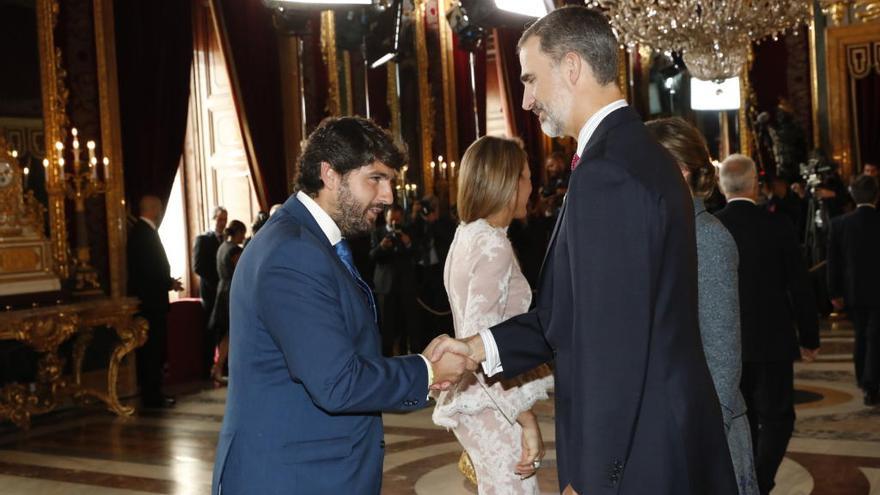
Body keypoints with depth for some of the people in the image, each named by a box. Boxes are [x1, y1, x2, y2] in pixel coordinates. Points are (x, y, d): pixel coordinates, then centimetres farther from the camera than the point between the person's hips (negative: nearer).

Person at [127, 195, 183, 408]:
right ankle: (152, 396, -1)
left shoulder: (139, 231, 14)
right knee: (153, 348, -5)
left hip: (146, 300, 10)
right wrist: (170, 283, -9)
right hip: (151, 301, -10)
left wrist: (168, 281, 10)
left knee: (151, 348, 14)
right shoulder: (146, 232, -16)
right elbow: (150, 270, -22)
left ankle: (151, 392, 20)